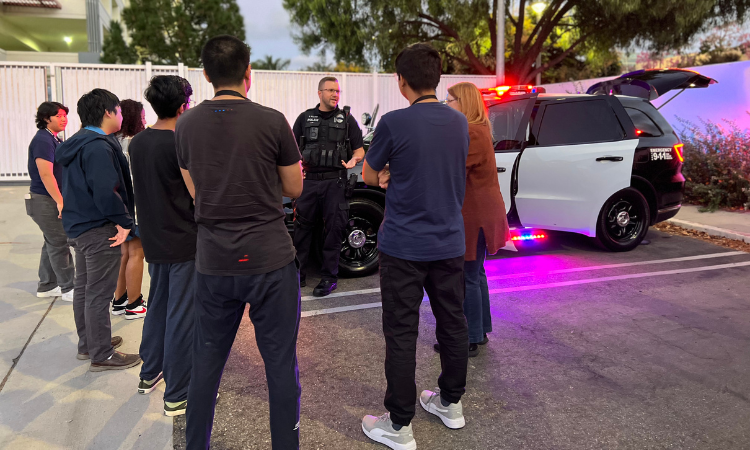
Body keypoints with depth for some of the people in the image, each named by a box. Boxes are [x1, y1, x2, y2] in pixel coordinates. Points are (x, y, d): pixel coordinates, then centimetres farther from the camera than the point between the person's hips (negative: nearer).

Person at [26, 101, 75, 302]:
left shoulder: (53, 139, 14)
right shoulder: (43, 140, -16)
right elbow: (46, 174, -24)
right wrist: (60, 201, -23)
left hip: (53, 200, 10)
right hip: (46, 202, -10)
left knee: (52, 244, 15)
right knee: (59, 245, -4)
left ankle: (46, 286, 25)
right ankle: (69, 288, 4)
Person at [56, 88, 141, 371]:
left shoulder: (78, 144, 14)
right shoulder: (98, 147, -19)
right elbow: (106, 191, -28)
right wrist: (124, 221, -20)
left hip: (78, 226, 11)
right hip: (99, 230, -11)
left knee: (83, 288, 18)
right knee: (99, 293, -3)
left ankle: (87, 344, 32)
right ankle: (102, 355, 7)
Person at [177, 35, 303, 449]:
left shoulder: (186, 125, 3)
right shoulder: (272, 121, -8)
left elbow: (195, 191, 14)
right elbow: (294, 189, 1)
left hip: (213, 263, 4)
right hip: (270, 260, -3)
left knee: (206, 364, 16)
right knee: (280, 364, 8)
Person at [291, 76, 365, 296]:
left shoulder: (347, 119, 9)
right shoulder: (305, 118, 12)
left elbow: (360, 149, 9)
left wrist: (353, 160, -13)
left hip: (335, 181, -1)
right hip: (309, 180, 1)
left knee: (333, 229, 0)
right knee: (302, 228, 3)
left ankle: (329, 276, 10)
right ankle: (298, 274, 13)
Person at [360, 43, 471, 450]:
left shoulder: (394, 123, -14)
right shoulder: (459, 123, 4)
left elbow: (369, 176, -2)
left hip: (404, 246, -5)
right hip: (449, 243, 6)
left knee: (401, 333, 4)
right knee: (452, 323, 17)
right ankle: (451, 403, 34)